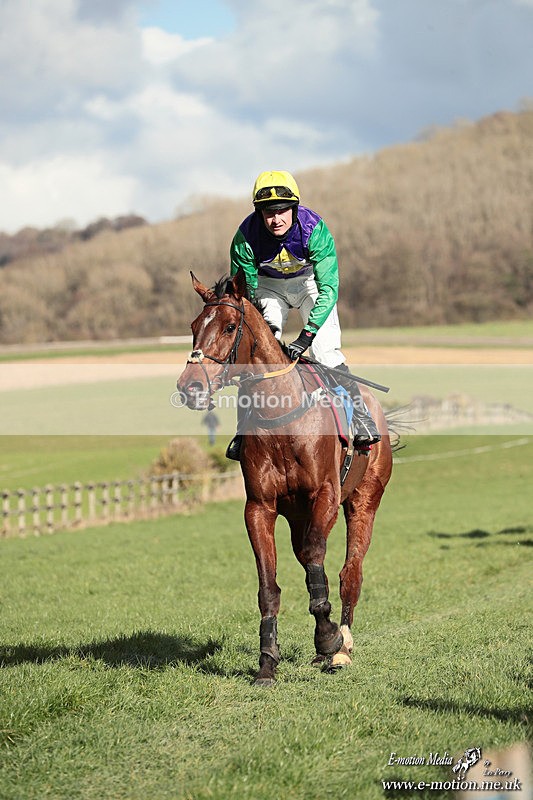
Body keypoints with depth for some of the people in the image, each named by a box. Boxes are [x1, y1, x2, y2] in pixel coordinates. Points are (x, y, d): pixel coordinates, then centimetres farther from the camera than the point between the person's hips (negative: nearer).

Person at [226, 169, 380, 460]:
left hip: (310, 279, -1)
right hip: (268, 284, 1)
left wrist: (307, 334, -42)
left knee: (325, 349, -16)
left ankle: (359, 414, -2)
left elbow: (329, 287, -34)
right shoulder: (245, 237, -30)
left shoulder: (314, 228, -35)